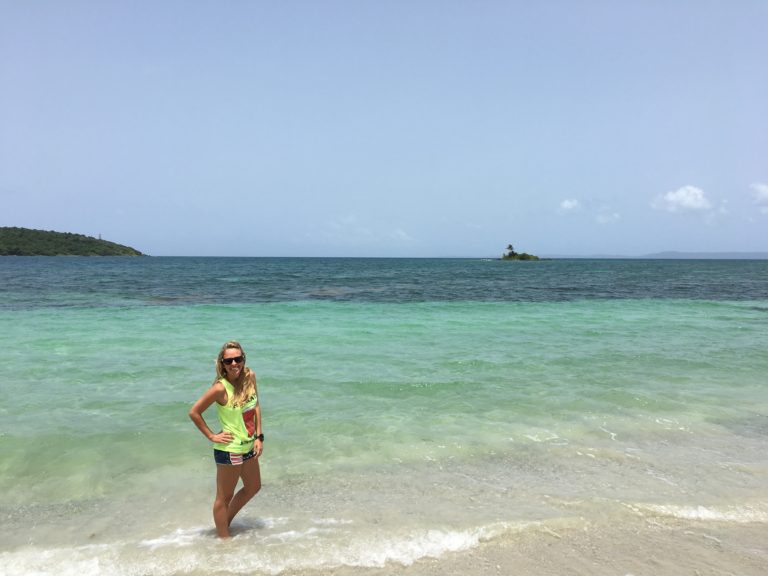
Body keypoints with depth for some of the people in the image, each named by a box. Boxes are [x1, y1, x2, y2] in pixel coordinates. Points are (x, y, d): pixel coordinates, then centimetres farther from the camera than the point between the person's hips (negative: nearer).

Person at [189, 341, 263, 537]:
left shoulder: (250, 377, -7)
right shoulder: (220, 388, -24)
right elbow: (194, 412, -17)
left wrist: (259, 437, 0)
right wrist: (212, 436, -13)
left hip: (249, 447, 8)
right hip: (229, 450, -8)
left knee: (253, 487, 25)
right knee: (224, 497, 10)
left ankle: (225, 522, 44)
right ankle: (224, 539, 29)